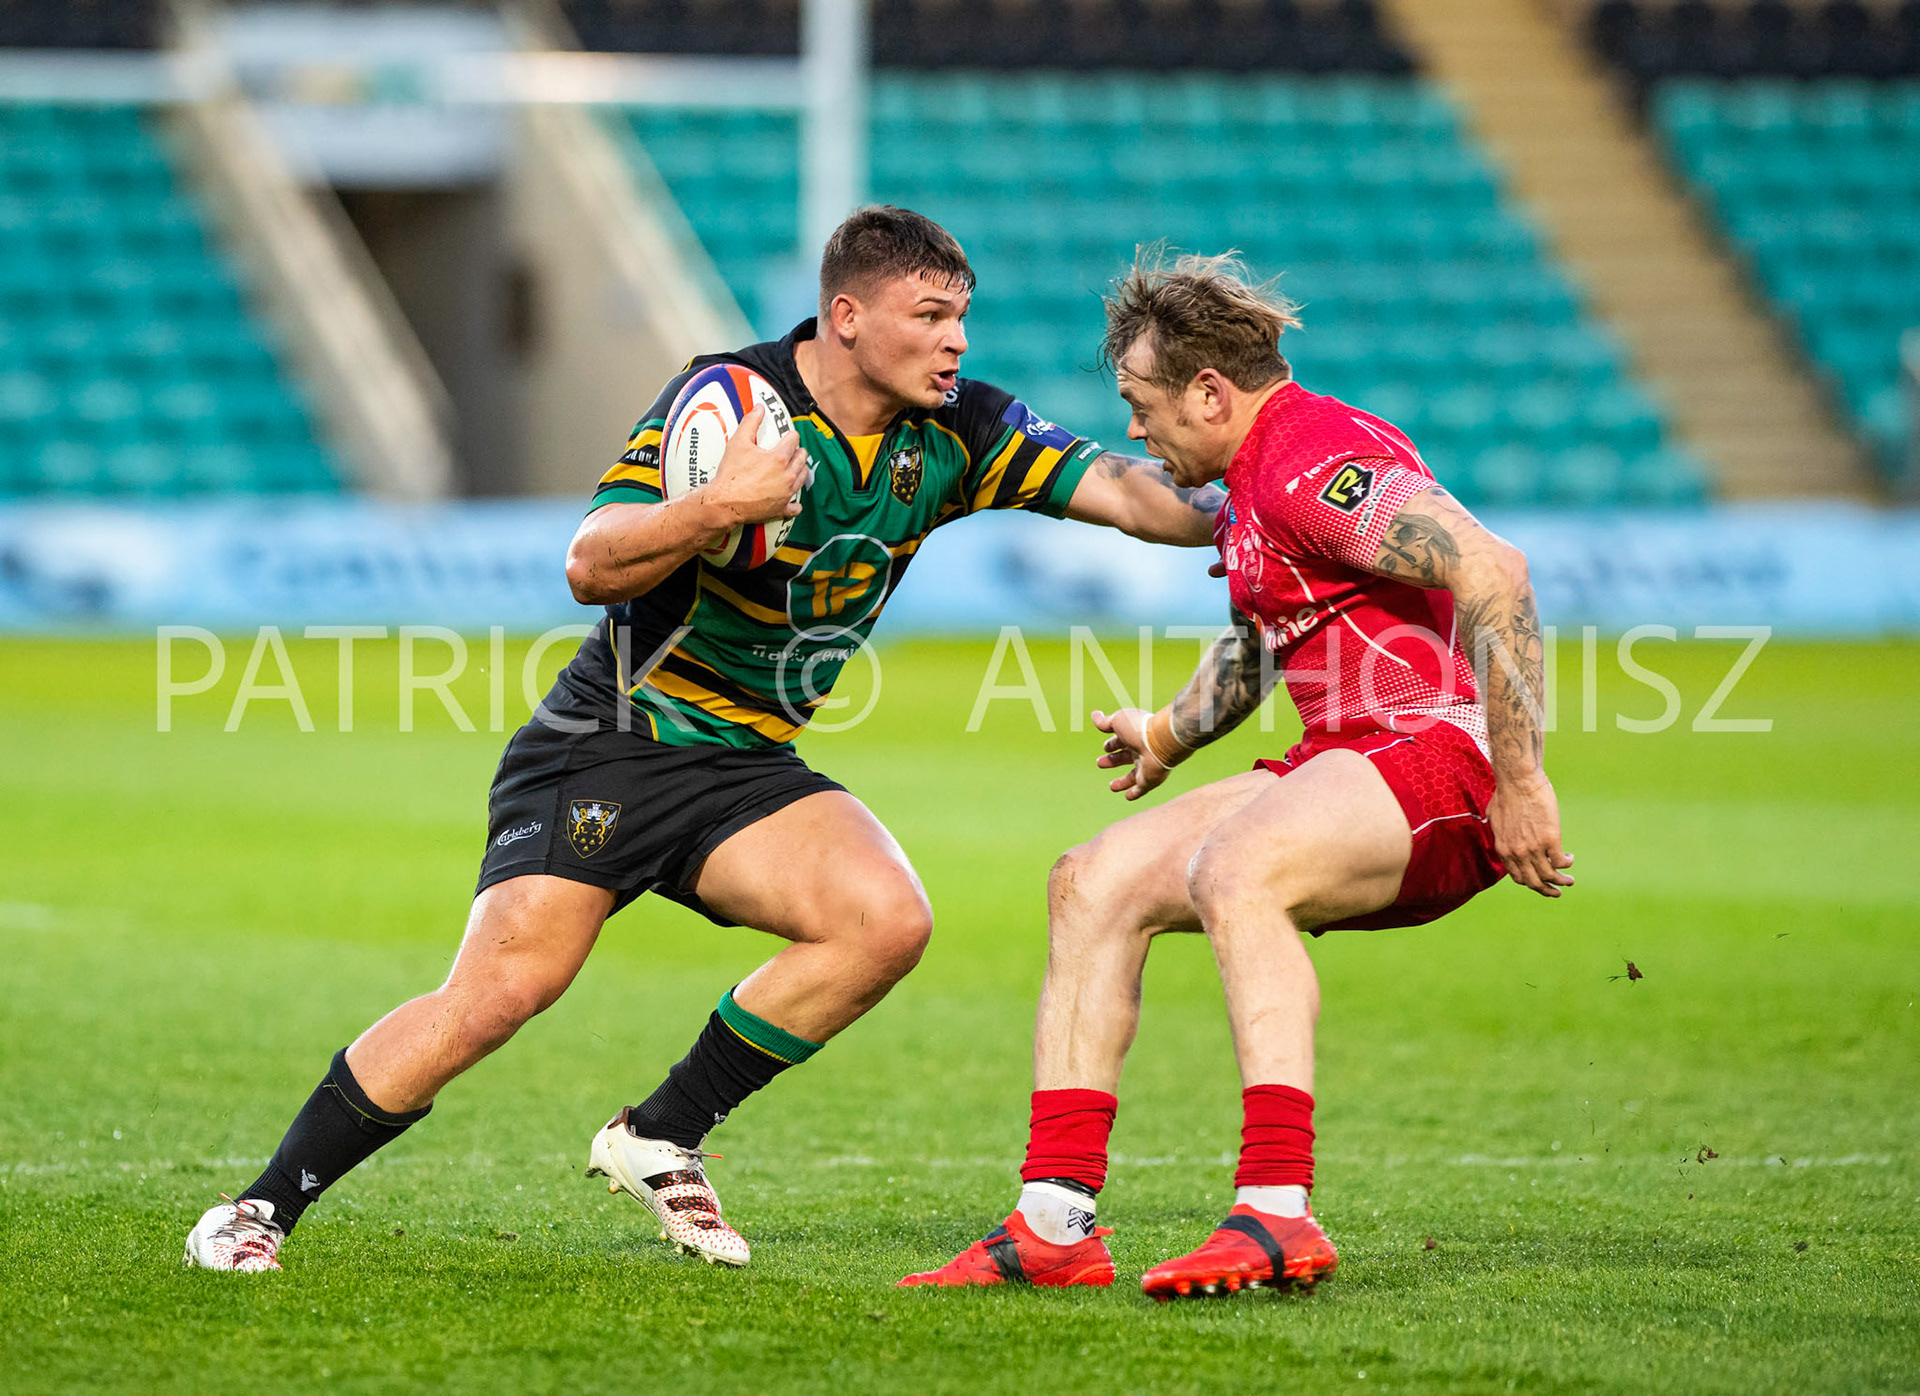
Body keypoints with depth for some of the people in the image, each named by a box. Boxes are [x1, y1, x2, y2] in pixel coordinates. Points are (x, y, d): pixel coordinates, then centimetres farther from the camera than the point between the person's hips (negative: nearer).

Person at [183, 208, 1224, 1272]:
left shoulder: (951, 430, -1)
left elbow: (1115, 486, -2)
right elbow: (591, 566, -23)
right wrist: (721, 505, -38)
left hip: (748, 765, 6)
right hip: (608, 747, -6)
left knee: (887, 921, -19)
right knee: (502, 990, -18)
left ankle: (659, 1140, -2)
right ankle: (263, 1207, -4)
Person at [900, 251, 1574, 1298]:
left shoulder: (1313, 460, -15)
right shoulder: (1254, 478, 19)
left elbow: (1495, 574, -26)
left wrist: (1520, 782, -28)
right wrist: (1170, 733, 48)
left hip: (1434, 758, -10)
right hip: (1337, 772, 10)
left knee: (1235, 872, -35)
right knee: (1093, 884, 1)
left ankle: (1278, 1213, -41)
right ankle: (1055, 1222, -4)